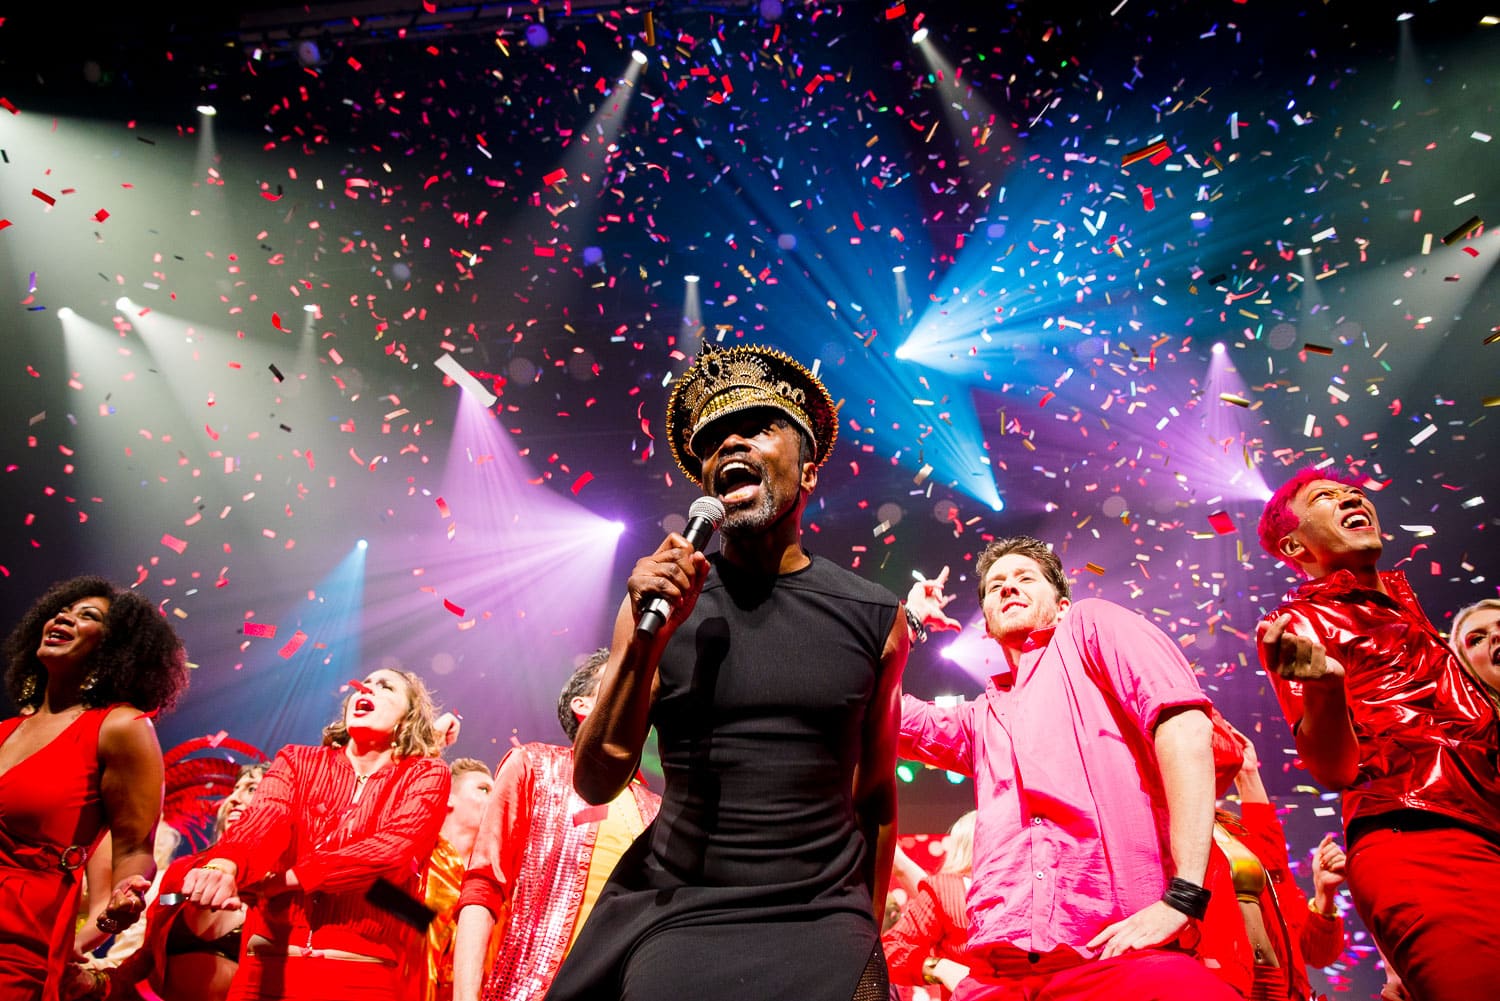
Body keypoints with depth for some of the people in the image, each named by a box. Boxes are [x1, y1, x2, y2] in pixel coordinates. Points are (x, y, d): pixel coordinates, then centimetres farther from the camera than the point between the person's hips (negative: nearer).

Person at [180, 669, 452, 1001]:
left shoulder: (426, 776, 2)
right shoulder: (298, 761, 10)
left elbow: (395, 847, -15)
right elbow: (261, 821, -9)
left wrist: (285, 878, -21)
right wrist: (223, 866, -31)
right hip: (269, 965, 2)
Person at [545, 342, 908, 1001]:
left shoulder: (875, 618, -1)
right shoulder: (661, 600, -3)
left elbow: (876, 791, 9)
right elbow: (596, 785, -5)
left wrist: (869, 937, 15)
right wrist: (647, 641, -18)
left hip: (820, 931, 0)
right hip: (673, 919, 0)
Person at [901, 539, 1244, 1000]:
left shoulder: (1092, 625, 10)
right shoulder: (981, 718, 25)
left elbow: (1185, 724, -5)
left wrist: (1183, 897, -13)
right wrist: (909, 620, 27)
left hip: (1122, 950, -5)